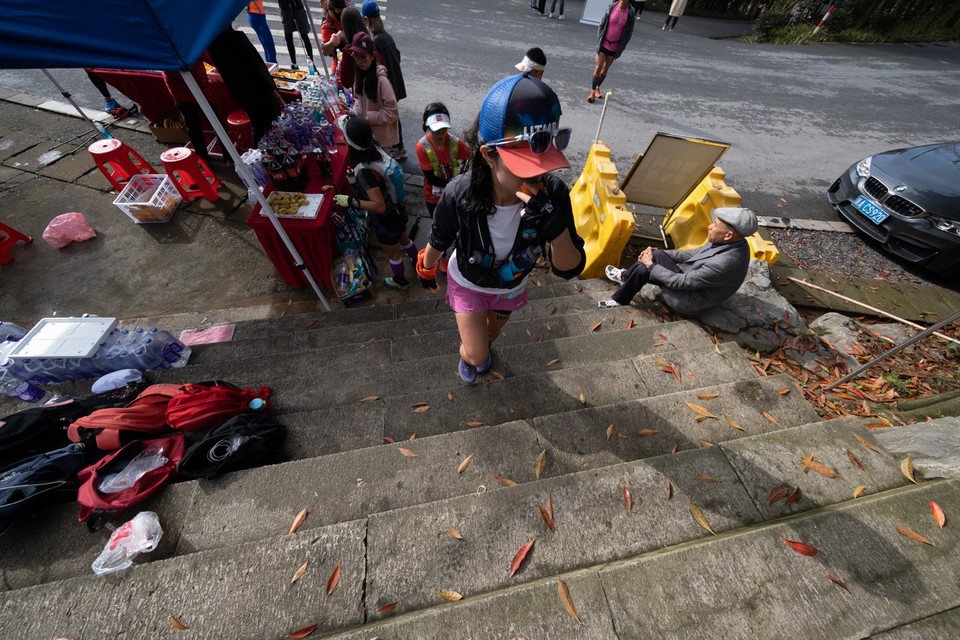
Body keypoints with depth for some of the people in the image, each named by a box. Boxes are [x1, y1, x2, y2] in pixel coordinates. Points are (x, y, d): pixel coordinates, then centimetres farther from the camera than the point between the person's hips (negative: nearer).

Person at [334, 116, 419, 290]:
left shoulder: (364, 171, -33)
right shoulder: (375, 149, -11)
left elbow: (379, 206, -34)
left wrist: (350, 201, -24)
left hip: (386, 221, -7)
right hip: (398, 210, 7)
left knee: (393, 253, 19)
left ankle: (400, 281, 44)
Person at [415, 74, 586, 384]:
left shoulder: (553, 193, -30)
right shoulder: (459, 194, -34)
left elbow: (570, 269, -25)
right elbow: (439, 242, -14)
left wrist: (556, 227, -45)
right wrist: (426, 271, 6)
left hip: (511, 286, 3)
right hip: (467, 284, -2)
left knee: (493, 330, 31)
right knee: (476, 355, 6)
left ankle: (482, 348, 70)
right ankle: (467, 354, 48)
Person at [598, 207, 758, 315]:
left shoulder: (723, 264, -36)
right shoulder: (733, 243, -6)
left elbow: (681, 282, -28)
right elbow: (695, 253, 7)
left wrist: (651, 265, -17)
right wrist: (658, 253, 2)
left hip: (690, 300, -9)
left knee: (643, 269, -15)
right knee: (656, 254, 2)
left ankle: (619, 301, 6)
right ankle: (625, 276, 22)